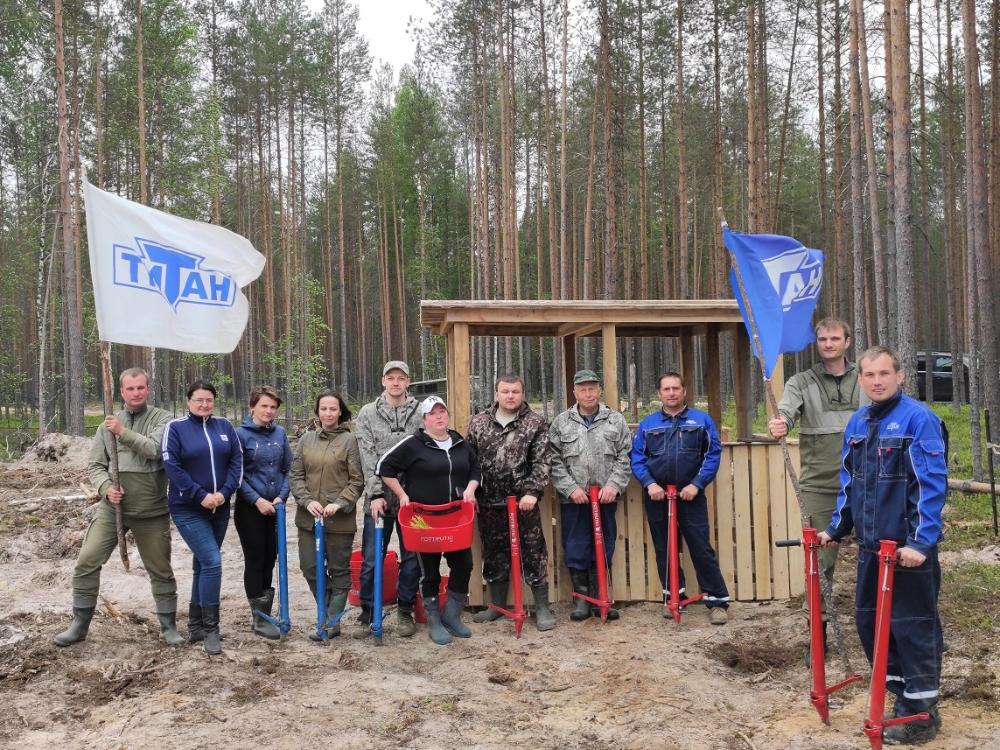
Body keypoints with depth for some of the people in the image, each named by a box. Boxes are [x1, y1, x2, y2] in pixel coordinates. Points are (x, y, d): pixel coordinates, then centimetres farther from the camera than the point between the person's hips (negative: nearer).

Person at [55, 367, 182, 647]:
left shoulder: (162, 419, -3)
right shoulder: (109, 423, 7)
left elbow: (157, 449, -21)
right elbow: (95, 465, 7)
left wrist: (123, 432, -19)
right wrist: (105, 487, -11)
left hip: (152, 511, -3)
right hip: (112, 508, 3)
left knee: (160, 570, 7)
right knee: (87, 562, -1)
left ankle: (168, 626, 21)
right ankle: (80, 624, 15)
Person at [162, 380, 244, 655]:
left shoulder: (225, 427, 6)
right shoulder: (175, 428, -5)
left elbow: (237, 461, 2)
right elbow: (172, 467, -12)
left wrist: (224, 492, -12)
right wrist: (201, 496, -17)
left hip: (219, 508, 5)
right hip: (188, 509, -5)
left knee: (203, 565, 14)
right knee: (212, 562, -15)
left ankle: (195, 624, 26)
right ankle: (210, 629, -4)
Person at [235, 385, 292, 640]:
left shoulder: (279, 434, 5)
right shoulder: (241, 434, -8)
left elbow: (288, 468, 8)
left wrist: (281, 496, -5)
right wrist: (257, 500, -16)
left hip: (274, 508, 5)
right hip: (250, 508, -5)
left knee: (270, 560, 10)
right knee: (255, 561, -1)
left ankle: (263, 613, 23)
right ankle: (258, 618, 8)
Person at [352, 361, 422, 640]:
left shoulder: (420, 413, 2)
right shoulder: (367, 413, 3)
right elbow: (368, 457, -3)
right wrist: (376, 494, -11)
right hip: (379, 497, 0)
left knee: (412, 558, 8)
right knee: (371, 559, 2)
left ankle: (405, 611, 23)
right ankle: (367, 614, 16)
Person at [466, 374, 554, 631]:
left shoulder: (536, 422, -1)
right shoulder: (479, 422, 6)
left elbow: (541, 462, -7)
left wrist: (533, 492, -16)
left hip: (524, 501, -3)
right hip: (489, 503, 3)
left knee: (533, 552, 1)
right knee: (494, 553, 13)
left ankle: (542, 608, 12)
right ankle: (497, 605, 28)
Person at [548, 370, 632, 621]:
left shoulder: (616, 420, 5)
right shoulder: (561, 423, 3)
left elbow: (624, 457, 1)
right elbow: (555, 462, -1)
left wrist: (613, 485, -10)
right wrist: (571, 488, -10)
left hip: (605, 497, 1)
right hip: (573, 498, -1)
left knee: (603, 549, 8)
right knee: (576, 550, 5)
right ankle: (582, 599, 17)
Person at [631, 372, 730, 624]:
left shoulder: (701, 420, 3)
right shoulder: (647, 424, 8)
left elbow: (713, 454, -2)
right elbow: (637, 458, 4)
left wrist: (696, 484, -11)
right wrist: (649, 483, -11)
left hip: (690, 495, -2)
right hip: (657, 496, 3)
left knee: (701, 548, -4)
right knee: (664, 550, 11)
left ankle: (717, 601, 4)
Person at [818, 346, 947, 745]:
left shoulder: (919, 419, -12)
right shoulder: (858, 422, 9)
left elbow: (932, 485, -17)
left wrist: (921, 543, -22)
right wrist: (835, 528, 15)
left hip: (909, 548, -7)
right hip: (871, 546, 7)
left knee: (912, 626, 2)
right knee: (868, 621, 14)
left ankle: (922, 714, 17)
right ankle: (902, 693, 31)